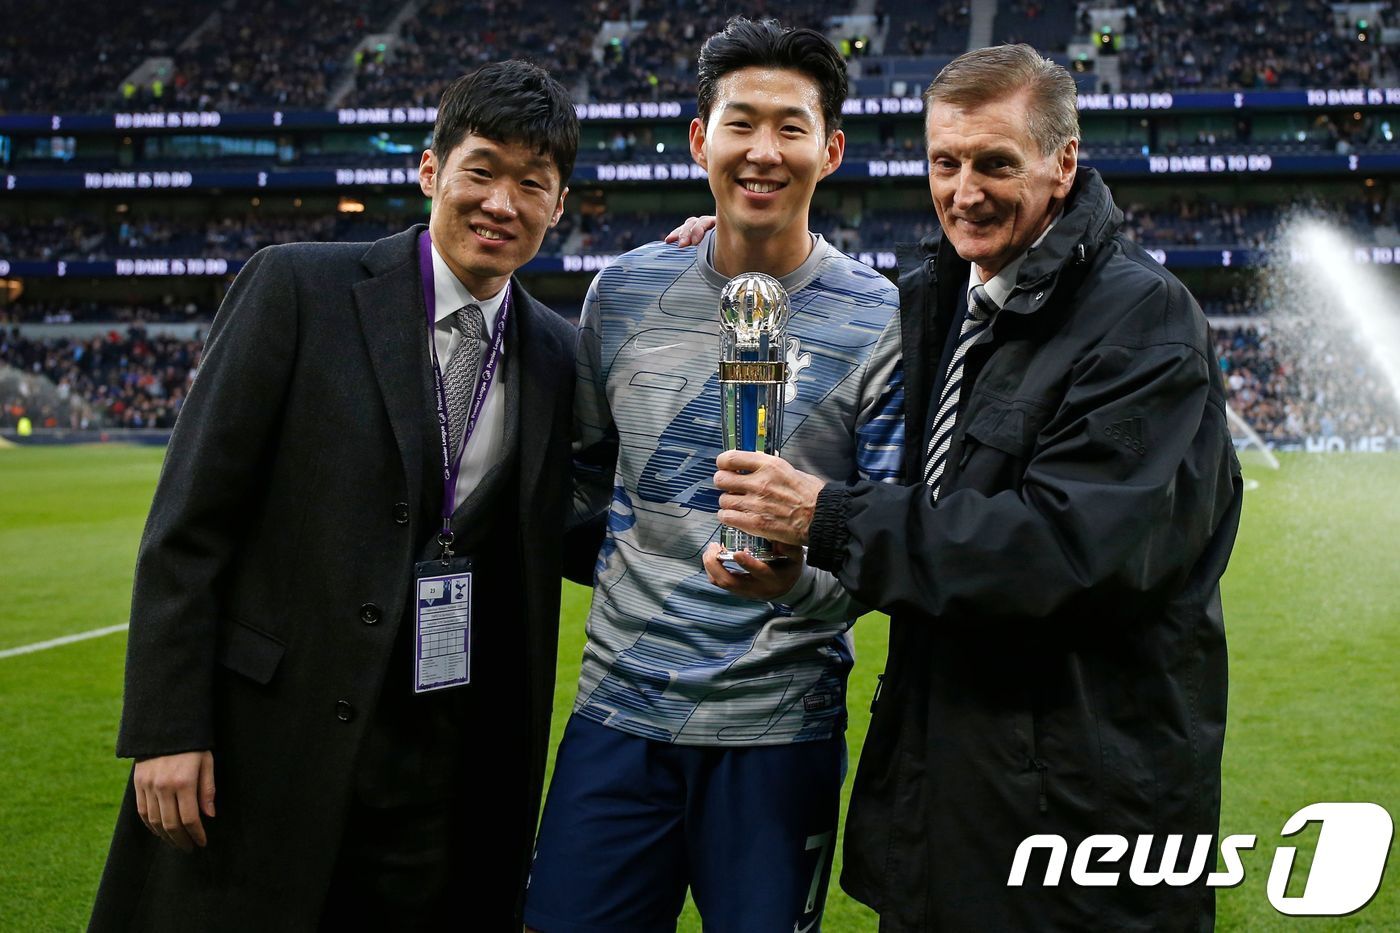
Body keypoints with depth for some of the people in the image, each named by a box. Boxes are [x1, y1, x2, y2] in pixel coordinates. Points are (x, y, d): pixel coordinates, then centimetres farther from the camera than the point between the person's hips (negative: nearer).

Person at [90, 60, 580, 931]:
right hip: (270, 751, -3)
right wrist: (166, 728, -12)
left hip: (447, 770, 4)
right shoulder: (299, 288, -5)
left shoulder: (559, 355, 7)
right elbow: (188, 521, -7)